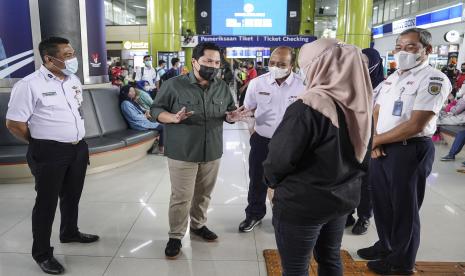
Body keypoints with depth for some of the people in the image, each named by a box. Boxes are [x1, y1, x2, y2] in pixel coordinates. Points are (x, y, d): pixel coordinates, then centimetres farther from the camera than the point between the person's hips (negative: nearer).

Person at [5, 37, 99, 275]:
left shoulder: (74, 80, 7)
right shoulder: (29, 85, -15)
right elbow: (14, 123, -13)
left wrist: (77, 139, 13)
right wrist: (42, 145, -4)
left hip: (78, 148, 7)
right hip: (49, 154, -7)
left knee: (72, 196, 21)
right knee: (47, 201, 5)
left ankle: (69, 232, 43)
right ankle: (42, 253, 21)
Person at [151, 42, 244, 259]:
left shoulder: (222, 87, 5)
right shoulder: (174, 85, -10)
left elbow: (230, 110, 14)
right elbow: (156, 110, -6)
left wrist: (232, 117, -10)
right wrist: (174, 118, -25)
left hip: (212, 152, 5)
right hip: (182, 153, -4)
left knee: (203, 194, 18)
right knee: (181, 197, 1)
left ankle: (198, 225, 40)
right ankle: (175, 236, 20)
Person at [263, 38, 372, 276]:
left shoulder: (309, 106, -24)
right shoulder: (359, 103, 0)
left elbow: (281, 157, -21)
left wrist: (272, 181, 0)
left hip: (302, 203, -7)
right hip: (343, 197, 7)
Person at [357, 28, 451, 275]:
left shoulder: (434, 79, -13)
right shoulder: (391, 78, 12)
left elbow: (415, 125, -21)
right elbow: (376, 113, 14)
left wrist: (376, 140, -11)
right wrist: (374, 141, -5)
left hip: (411, 150, -7)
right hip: (381, 148, 8)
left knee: (404, 206, 6)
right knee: (381, 201, 17)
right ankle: (386, 245, 39)